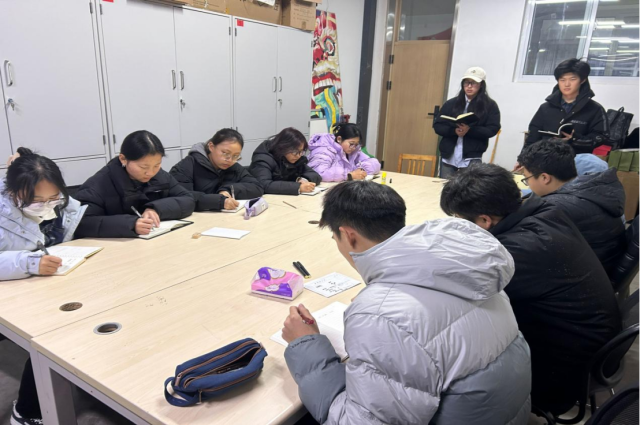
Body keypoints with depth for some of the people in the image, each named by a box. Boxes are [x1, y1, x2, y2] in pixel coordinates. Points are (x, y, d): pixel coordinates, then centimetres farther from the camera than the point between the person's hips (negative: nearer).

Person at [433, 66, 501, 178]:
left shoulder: (490, 105, 3)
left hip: (472, 158, -2)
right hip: (448, 157, 3)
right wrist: (454, 131, -15)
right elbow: (437, 126, 5)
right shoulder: (451, 103, 9)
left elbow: (492, 129, -5)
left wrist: (469, 130, -21)